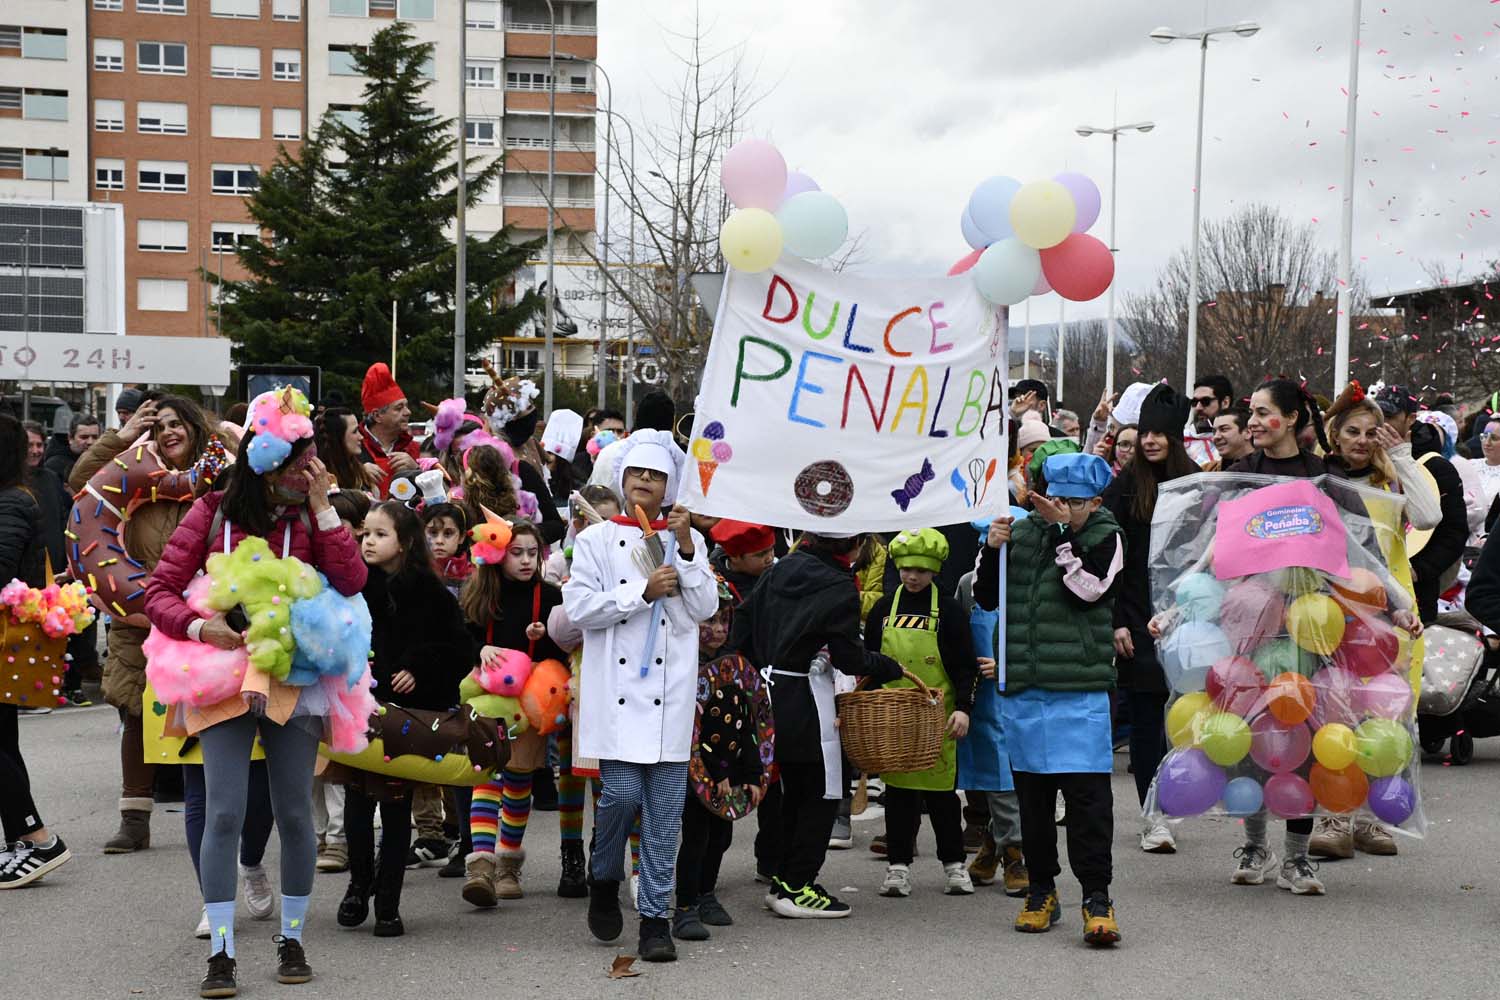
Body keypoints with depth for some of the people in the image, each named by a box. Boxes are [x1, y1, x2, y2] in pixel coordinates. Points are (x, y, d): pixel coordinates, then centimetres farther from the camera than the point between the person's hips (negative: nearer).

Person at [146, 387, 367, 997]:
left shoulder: (310, 516, 4)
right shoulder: (212, 514, -2)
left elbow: (352, 580, -10)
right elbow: (159, 592, -2)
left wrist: (322, 507, -12)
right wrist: (200, 627, -20)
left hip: (293, 677, 2)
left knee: (295, 814, 6)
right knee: (224, 813, -7)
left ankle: (292, 940, 20)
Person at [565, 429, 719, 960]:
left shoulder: (686, 540, 14)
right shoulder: (597, 539, 8)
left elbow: (705, 608, 4)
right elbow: (579, 607, -3)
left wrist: (686, 549, -5)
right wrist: (644, 591, -9)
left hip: (670, 693, 2)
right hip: (617, 691, -2)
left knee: (665, 809, -1)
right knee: (622, 793, -11)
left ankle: (655, 917, 6)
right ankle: (604, 881, 17)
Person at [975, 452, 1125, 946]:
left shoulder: (1105, 537, 2)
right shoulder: (1021, 533, 11)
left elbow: (1088, 589, -14)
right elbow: (986, 597, 13)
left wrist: (1065, 532, -15)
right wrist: (992, 550, -3)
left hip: (1081, 688, -4)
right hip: (1022, 686, 4)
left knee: (1087, 793, -9)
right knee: (1032, 793, 11)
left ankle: (1097, 897, -4)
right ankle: (1041, 891, 22)